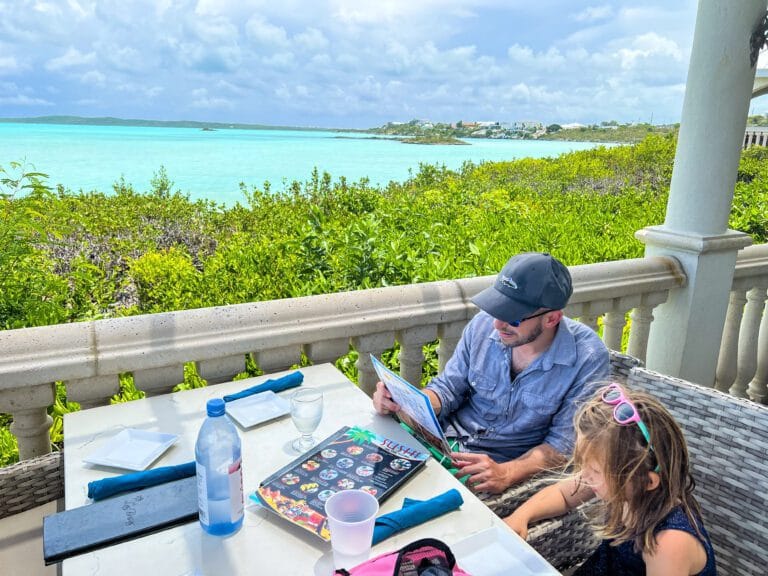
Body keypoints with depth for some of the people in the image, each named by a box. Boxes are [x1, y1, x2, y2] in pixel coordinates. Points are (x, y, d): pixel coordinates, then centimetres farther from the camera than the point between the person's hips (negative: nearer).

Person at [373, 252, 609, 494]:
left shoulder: (588, 358, -16)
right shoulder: (484, 324, -5)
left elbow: (566, 442, -13)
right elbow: (449, 388, 4)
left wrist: (506, 473, -28)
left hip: (516, 464, -4)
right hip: (449, 437, 4)